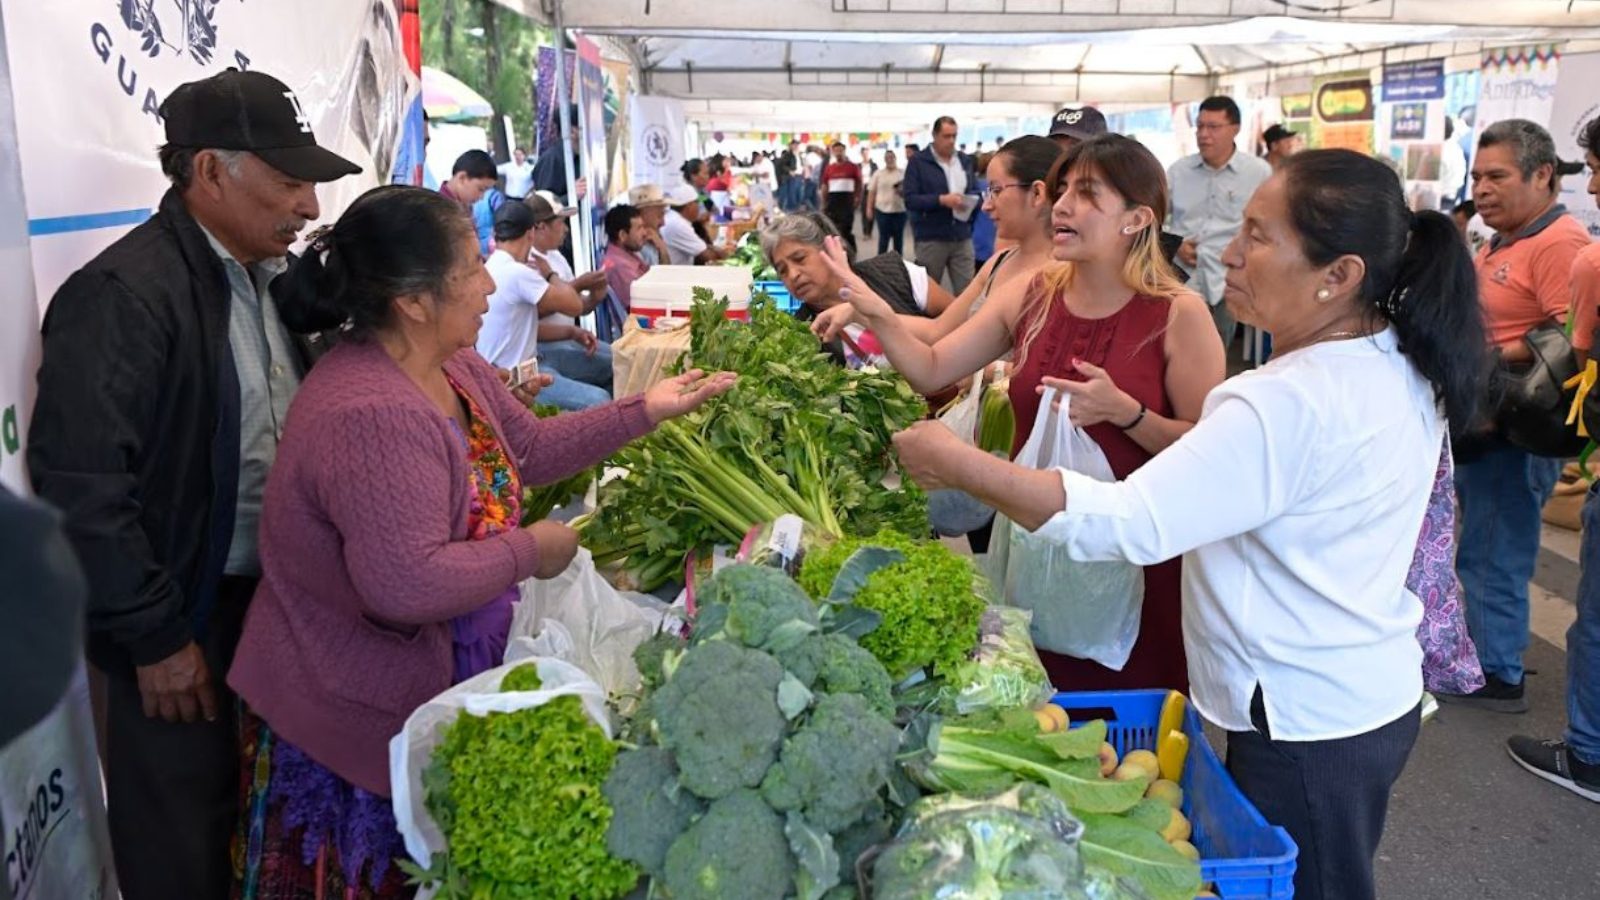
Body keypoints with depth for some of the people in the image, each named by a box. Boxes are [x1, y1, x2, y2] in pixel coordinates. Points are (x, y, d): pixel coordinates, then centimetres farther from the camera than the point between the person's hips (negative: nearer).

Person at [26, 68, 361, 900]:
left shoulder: (267, 276, 6)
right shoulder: (123, 294, -20)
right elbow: (80, 482, -22)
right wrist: (155, 636, -18)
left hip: (276, 595, 7)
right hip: (188, 614, -7)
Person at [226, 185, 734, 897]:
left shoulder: (455, 368, 2)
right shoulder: (371, 417, -30)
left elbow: (531, 449, 13)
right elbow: (407, 584, -35)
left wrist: (645, 411, 8)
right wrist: (528, 552, -21)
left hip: (439, 686, 9)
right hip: (360, 722, -9)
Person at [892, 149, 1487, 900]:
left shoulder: (1295, 402, -29)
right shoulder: (1402, 367, 2)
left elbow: (1125, 525, -33)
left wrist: (956, 464, -28)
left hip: (1306, 725, -9)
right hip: (1376, 696, 9)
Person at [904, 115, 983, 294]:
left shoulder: (965, 161, 14)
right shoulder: (917, 162, -2)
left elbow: (976, 192, 14)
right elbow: (910, 199, -11)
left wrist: (970, 202, -10)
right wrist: (941, 200, -22)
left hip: (962, 238, 4)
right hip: (931, 239, -4)